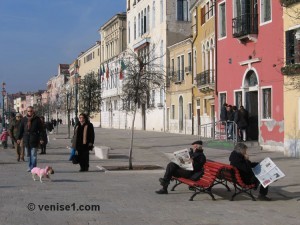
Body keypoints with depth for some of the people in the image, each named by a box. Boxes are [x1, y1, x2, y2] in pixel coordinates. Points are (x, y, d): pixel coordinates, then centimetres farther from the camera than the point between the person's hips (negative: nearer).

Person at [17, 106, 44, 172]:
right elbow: (21, 129, 12)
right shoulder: (24, 119, 7)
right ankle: (30, 167, 20)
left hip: (34, 139, -4)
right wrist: (19, 138, 9)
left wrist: (41, 139, -8)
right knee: (28, 155, 10)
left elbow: (40, 129, -2)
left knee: (33, 155, -3)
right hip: (26, 140, 4)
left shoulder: (37, 119, -2)